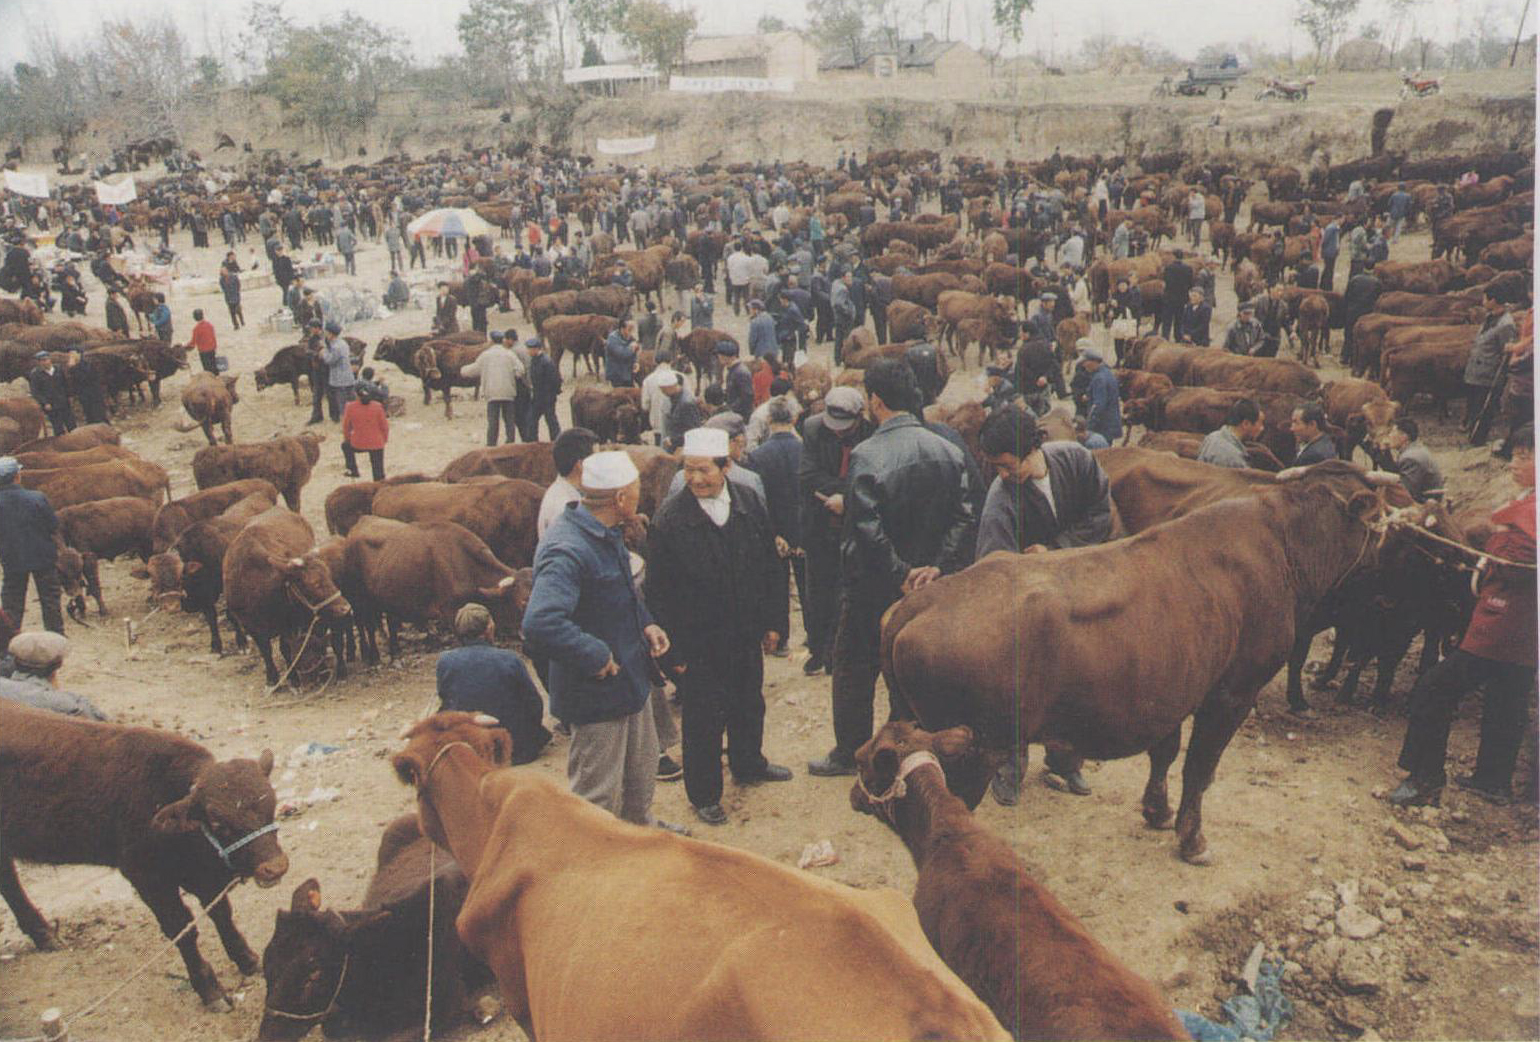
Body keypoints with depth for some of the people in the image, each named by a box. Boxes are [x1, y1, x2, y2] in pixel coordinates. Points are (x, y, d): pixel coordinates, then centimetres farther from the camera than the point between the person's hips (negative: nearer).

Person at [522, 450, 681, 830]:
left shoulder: (606, 533, 2)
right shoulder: (567, 551, -30)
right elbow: (540, 624, -43)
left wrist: (645, 624, 5)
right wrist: (597, 657, -31)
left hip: (630, 679, 10)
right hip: (597, 696, -10)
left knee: (642, 769, 29)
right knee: (597, 794, 6)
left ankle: (641, 827, 52)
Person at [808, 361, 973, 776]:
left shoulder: (866, 455, -20)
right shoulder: (948, 451, -3)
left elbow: (867, 529, -24)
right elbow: (963, 519, -6)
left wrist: (899, 574, -15)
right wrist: (937, 566, -9)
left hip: (871, 586, -5)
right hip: (925, 585, 5)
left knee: (854, 667, 12)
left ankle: (849, 752, 23)